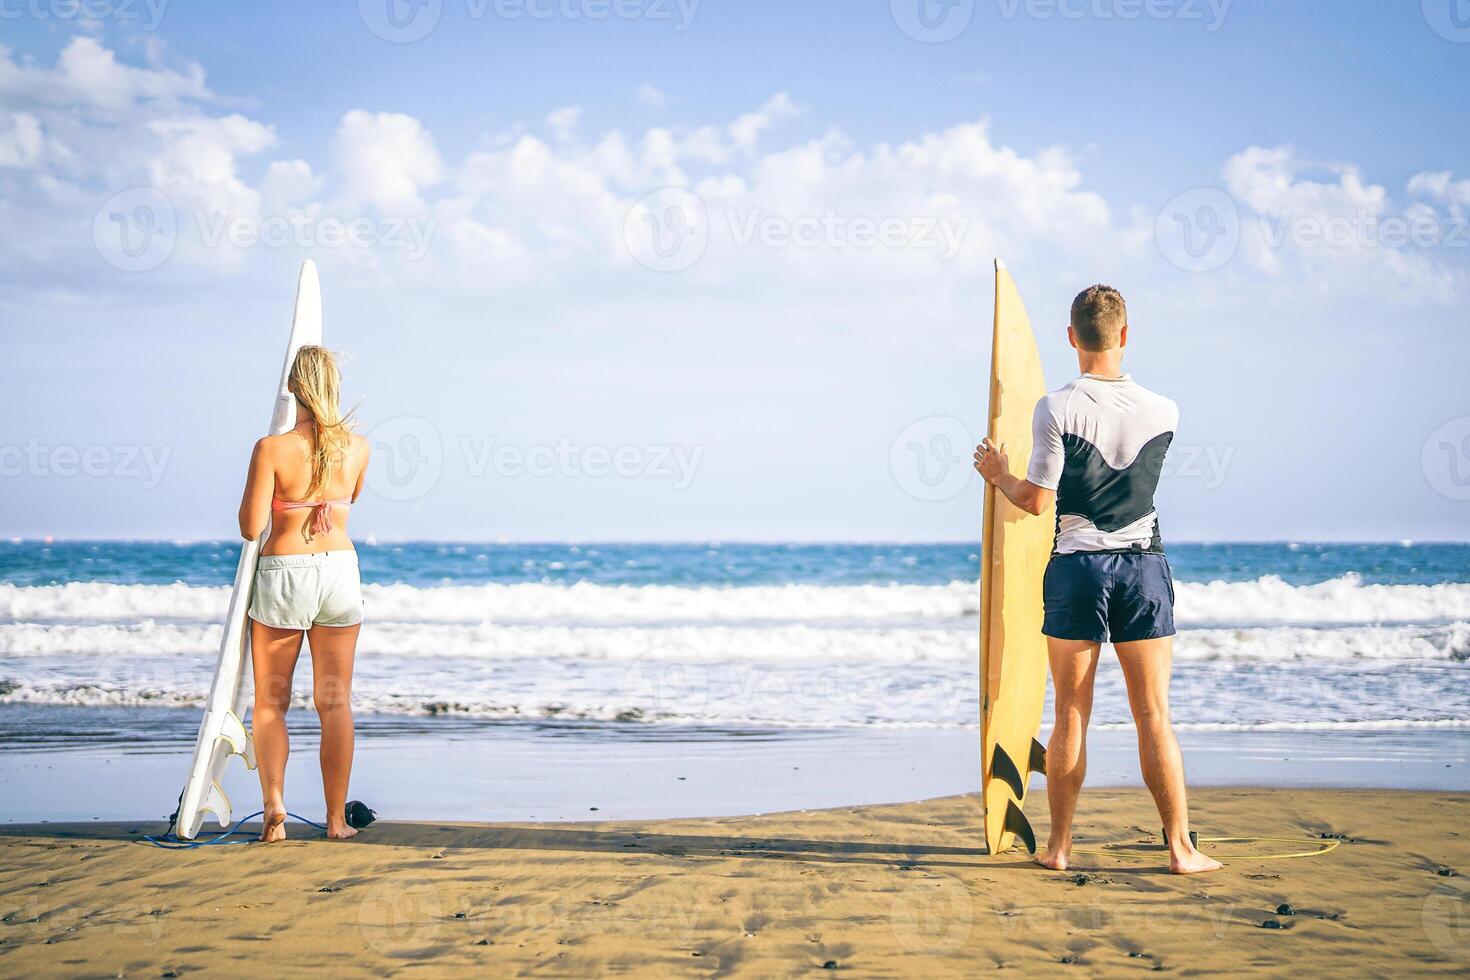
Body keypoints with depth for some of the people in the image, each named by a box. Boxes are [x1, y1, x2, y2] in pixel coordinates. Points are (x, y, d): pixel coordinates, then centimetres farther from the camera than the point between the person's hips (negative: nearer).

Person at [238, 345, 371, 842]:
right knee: (335, 700, 8)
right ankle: (336, 818, 10)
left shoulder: (272, 448, -14)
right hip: (339, 570, 3)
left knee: (270, 700, 10)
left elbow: (251, 527, -12)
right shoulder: (357, 446, -1)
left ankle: (274, 802, -7)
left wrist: (250, 497, 6)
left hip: (283, 575, -3)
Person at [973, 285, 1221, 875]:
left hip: (1076, 567, -1)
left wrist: (998, 473, 11)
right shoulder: (1163, 412, 0)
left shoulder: (1056, 409, -9)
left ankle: (1059, 847, 12)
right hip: (1144, 566, 1)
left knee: (1070, 716, 6)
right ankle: (1181, 848, 4)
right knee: (1154, 716, 4)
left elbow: (1036, 501, -9)